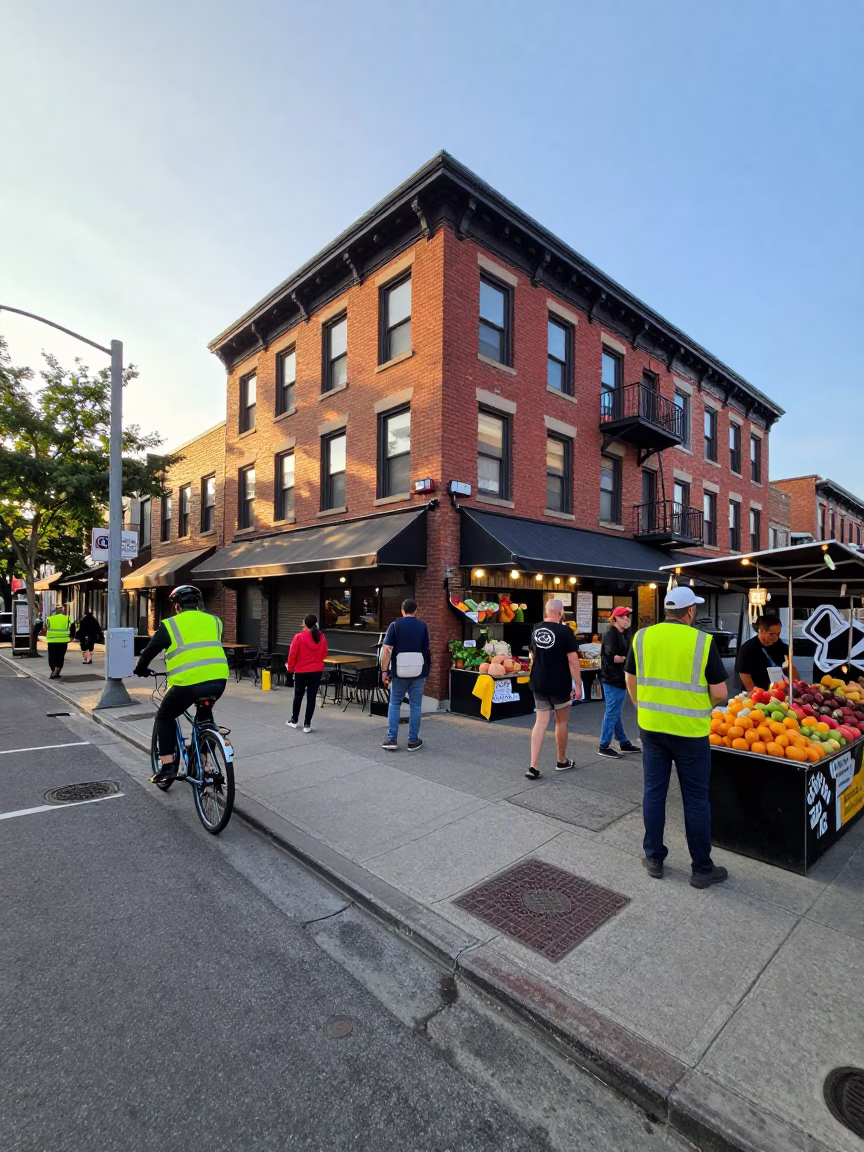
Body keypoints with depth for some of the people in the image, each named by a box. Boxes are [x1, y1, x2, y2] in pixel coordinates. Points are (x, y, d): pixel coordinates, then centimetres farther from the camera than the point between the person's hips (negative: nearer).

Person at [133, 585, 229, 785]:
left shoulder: (170, 624, 7)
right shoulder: (214, 621, 17)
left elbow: (150, 650, 16)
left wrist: (140, 669, 35)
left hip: (189, 682, -4)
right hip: (218, 680, 4)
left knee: (165, 718, 22)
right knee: (204, 714, 32)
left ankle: (167, 767, 17)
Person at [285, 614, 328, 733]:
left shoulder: (299, 637, -14)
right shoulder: (322, 637, -2)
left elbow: (292, 654, -8)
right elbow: (324, 655, 7)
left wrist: (290, 667, 7)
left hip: (301, 671, -2)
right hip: (317, 672, 2)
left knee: (298, 696, 16)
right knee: (311, 697, 5)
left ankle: (294, 721, 31)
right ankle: (307, 724, 8)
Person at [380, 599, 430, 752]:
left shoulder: (395, 625, -3)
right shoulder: (422, 626, 3)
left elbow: (387, 649, -10)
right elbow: (426, 650, 8)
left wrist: (384, 670, -5)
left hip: (399, 672, -1)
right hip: (418, 673, 1)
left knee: (394, 704, 13)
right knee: (415, 706, 9)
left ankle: (392, 739, 11)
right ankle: (413, 741, 14)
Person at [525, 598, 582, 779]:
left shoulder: (536, 630, 6)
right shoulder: (565, 631, -13)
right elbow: (573, 660, -17)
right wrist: (578, 684, -12)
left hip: (538, 683, 5)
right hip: (560, 685, -5)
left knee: (541, 722, 6)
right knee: (561, 722, 13)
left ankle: (533, 766, -2)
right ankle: (562, 762, 29)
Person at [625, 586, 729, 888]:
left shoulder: (642, 636, -2)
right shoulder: (703, 641, -11)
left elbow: (630, 680, 7)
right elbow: (719, 693, -7)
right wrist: (702, 707, 13)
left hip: (652, 727, 3)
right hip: (690, 732, -3)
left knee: (654, 793, 13)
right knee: (696, 799, 10)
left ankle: (654, 859, 25)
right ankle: (702, 869, 23)